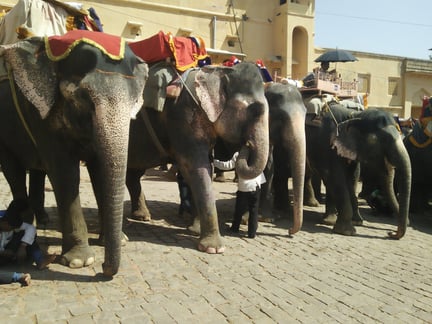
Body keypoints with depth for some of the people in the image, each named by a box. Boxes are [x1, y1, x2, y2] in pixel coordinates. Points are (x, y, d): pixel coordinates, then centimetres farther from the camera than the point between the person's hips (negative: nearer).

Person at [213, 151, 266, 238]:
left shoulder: (238, 154, -9)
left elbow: (228, 165, -11)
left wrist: (215, 162, -1)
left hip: (243, 187, -1)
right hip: (256, 186, 1)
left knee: (239, 209, 15)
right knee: (254, 210, 7)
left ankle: (235, 228, 31)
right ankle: (252, 232, 7)